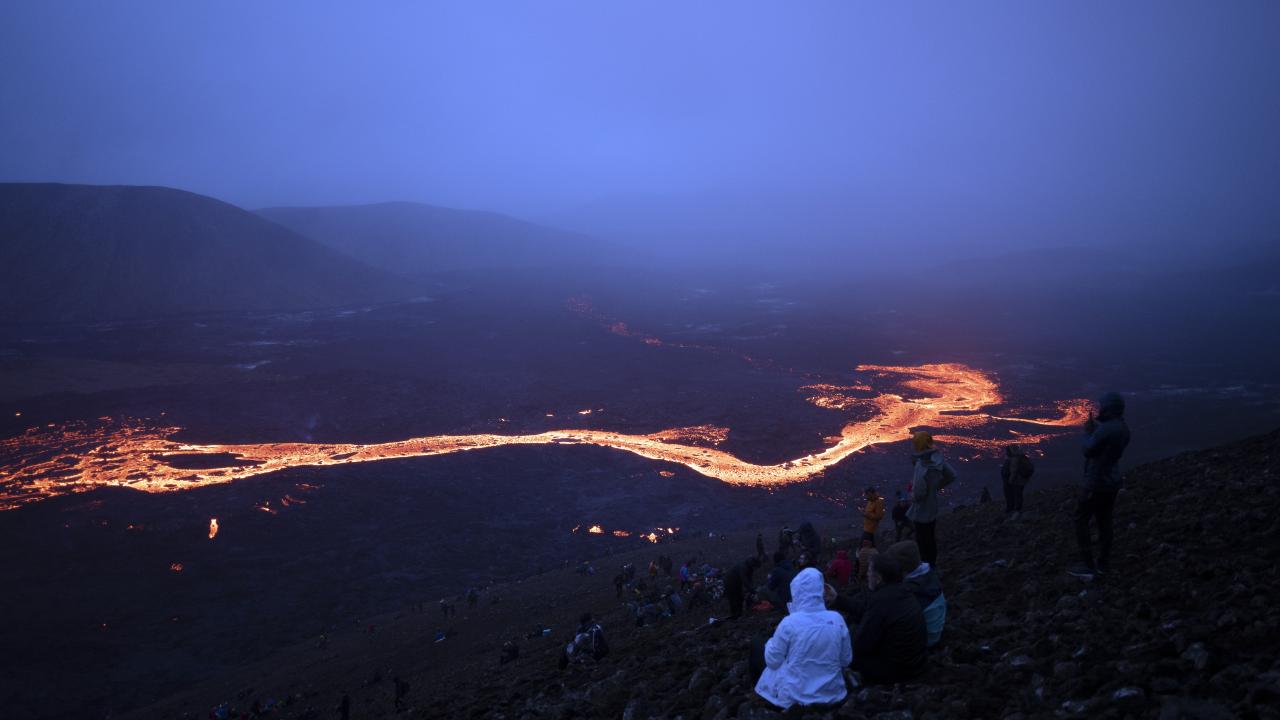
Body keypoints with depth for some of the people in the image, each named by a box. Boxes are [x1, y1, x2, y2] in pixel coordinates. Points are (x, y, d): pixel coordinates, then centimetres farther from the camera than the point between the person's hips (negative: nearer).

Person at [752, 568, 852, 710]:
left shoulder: (789, 622, -19)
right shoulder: (837, 619, -9)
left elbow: (772, 661, -7)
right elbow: (845, 660, 3)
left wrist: (771, 642, 12)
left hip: (796, 695, -4)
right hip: (832, 693, 5)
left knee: (758, 649, 19)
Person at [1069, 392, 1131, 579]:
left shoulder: (1105, 429, -25)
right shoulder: (1123, 429, 5)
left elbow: (1087, 450, -16)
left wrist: (1088, 432, -1)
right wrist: (1095, 429, 9)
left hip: (1097, 483, -9)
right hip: (1112, 482, 9)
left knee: (1081, 521, 0)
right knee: (1104, 521, 17)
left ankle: (1089, 566, -2)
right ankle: (1103, 563, 24)